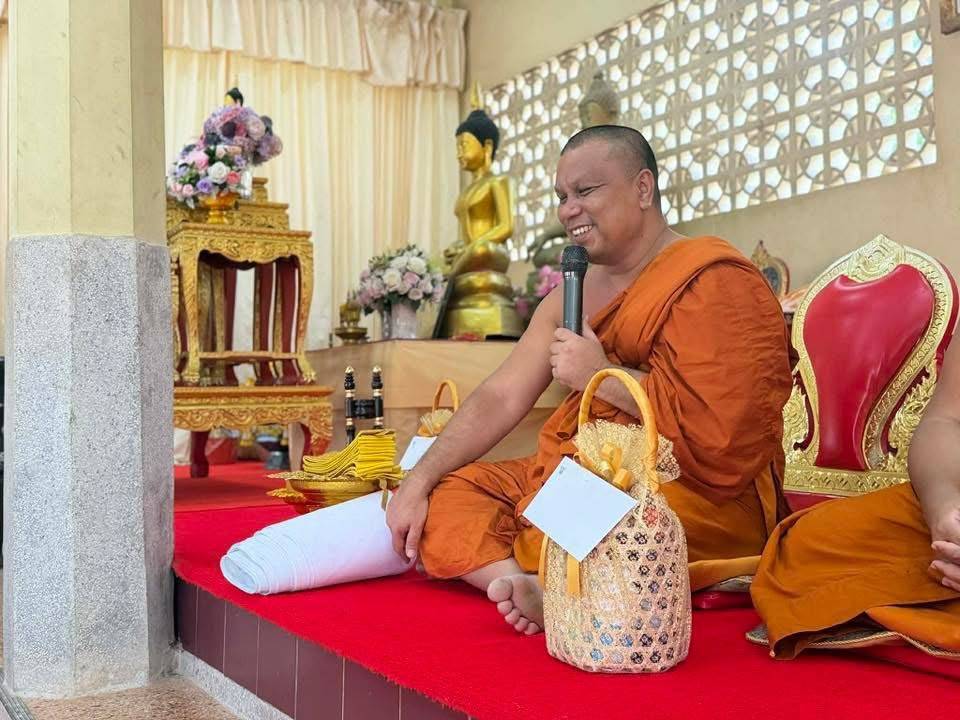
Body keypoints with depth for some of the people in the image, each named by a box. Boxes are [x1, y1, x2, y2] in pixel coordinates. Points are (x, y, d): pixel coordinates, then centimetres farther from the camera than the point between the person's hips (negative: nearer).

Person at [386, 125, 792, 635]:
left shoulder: (712, 283, -10)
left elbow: (721, 429, -23)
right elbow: (501, 396, 10)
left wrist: (603, 375, -14)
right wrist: (419, 480, 0)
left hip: (699, 493, -9)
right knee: (444, 494, -6)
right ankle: (540, 592, -27)